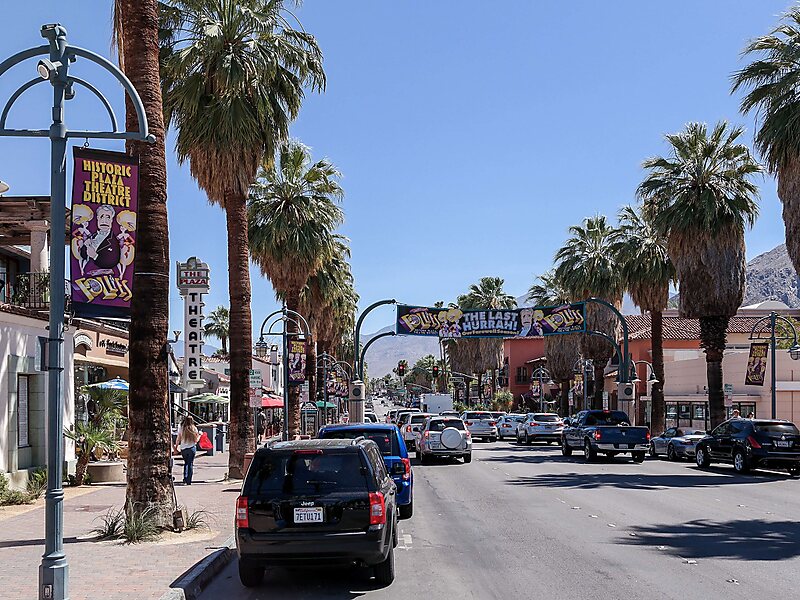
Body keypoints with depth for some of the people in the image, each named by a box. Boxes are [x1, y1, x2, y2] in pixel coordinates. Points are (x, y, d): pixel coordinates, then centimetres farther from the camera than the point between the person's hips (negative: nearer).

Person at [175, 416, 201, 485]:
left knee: (186, 463, 22)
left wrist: (176, 446, 12)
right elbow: (196, 440, -4)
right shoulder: (194, 429, -6)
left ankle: (185, 478, 8)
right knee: (190, 464, 6)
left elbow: (178, 439, -2)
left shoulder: (181, 428, -4)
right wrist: (199, 435, 14)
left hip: (183, 448, 2)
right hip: (192, 448, -2)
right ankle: (189, 481, 4)